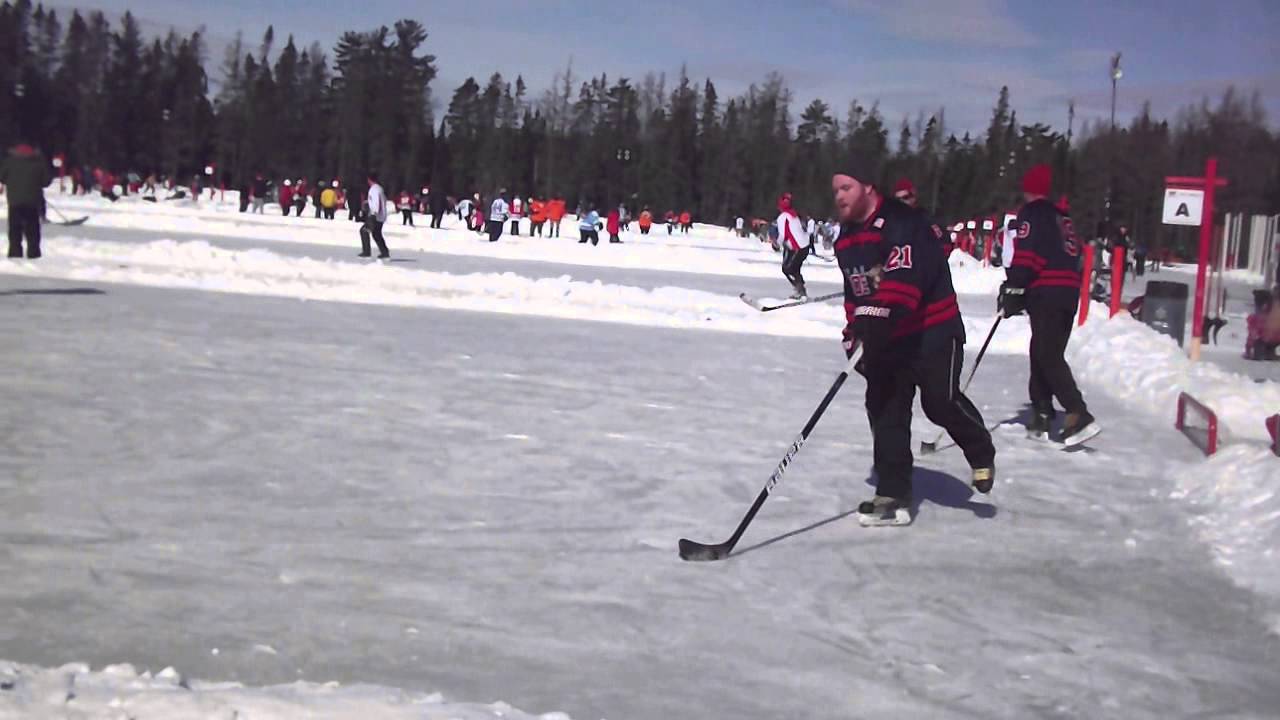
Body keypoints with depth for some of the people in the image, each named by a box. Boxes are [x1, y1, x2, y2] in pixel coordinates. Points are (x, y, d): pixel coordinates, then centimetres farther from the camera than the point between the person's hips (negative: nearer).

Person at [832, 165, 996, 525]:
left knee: (940, 401, -11)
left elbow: (904, 277, -32)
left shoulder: (902, 223, -18)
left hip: (932, 330, -8)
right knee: (884, 410, 1)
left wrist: (877, 317, -40)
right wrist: (854, 335, 13)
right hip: (885, 339, 8)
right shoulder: (846, 241, 11)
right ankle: (893, 494, 5)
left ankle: (981, 452, 20)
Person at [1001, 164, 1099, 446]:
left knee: (1047, 356, -10)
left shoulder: (1031, 213, 0)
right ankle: (1042, 415, 12)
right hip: (1070, 292, 8)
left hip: (1046, 292, -8)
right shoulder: (1062, 217, 23)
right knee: (1046, 353, 13)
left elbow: (1026, 253, -13)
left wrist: (1014, 290, -13)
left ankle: (1079, 415, -19)